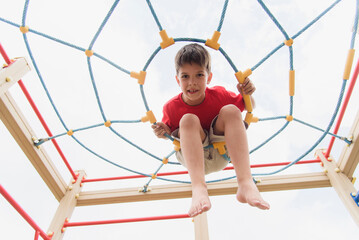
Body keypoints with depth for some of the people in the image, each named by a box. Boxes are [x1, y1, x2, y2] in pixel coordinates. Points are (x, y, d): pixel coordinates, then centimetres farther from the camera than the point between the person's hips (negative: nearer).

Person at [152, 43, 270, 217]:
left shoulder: (219, 95, -11)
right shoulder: (171, 108, -14)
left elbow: (247, 106, 5)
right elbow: (171, 136, 2)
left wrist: (247, 95, -18)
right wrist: (164, 133, -22)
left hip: (221, 155, 2)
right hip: (191, 156, -1)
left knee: (230, 110, -24)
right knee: (188, 119, -30)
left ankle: (246, 183, -36)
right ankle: (198, 188, -45)